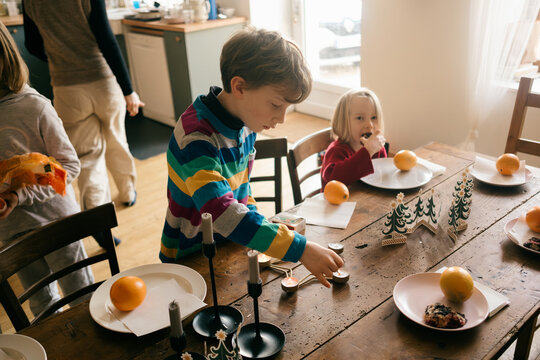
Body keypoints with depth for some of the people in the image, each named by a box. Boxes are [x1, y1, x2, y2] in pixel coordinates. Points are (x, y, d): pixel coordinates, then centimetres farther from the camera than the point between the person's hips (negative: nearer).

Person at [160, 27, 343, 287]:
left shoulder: (246, 122, 0)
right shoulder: (195, 137, -27)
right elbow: (221, 212, -38)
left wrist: (258, 220, -1)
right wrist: (300, 248, -40)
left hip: (229, 249, 7)